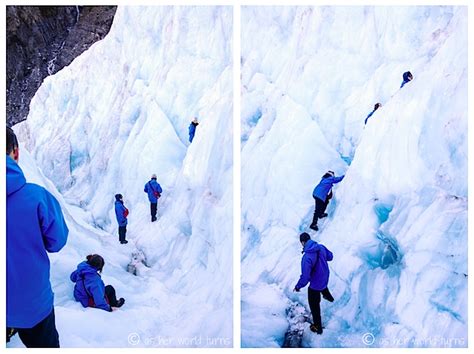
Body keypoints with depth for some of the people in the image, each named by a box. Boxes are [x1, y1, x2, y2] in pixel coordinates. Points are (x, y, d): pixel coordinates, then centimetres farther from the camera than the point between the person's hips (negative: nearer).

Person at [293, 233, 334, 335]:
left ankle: (317, 327, 32)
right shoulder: (321, 247, -17)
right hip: (325, 277, 7)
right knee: (323, 286, 43)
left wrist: (298, 286, -17)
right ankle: (328, 297, 72)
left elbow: (305, 277, -35)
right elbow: (330, 256, 3)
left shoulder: (306, 257, -38)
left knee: (314, 306, 16)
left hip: (315, 285, -7)